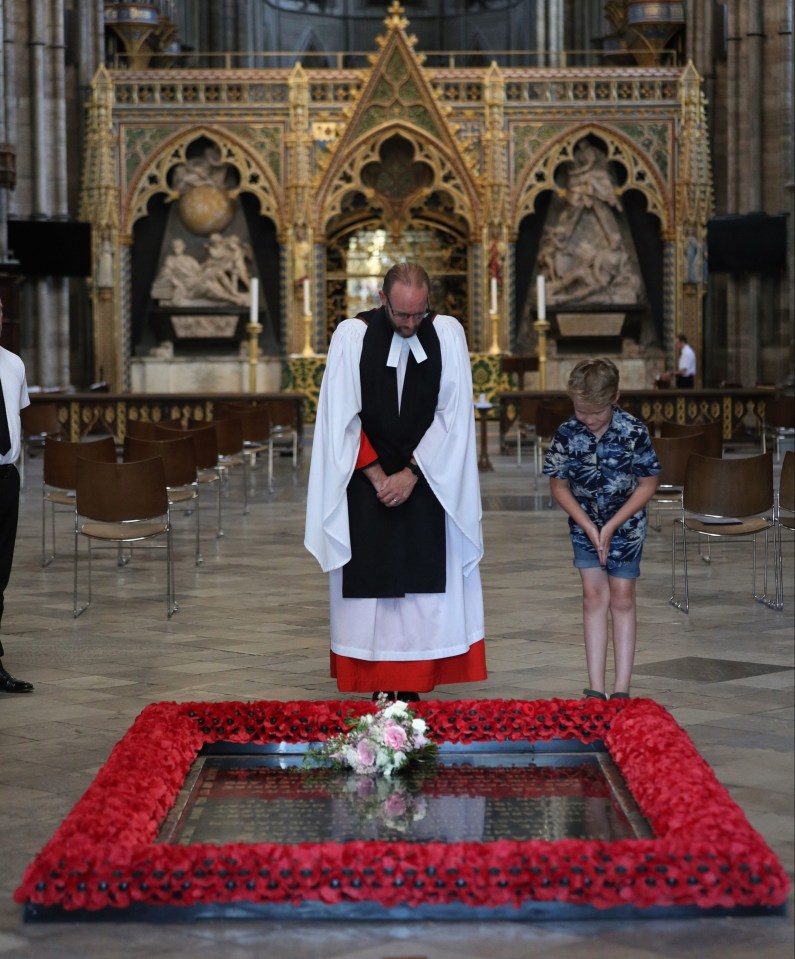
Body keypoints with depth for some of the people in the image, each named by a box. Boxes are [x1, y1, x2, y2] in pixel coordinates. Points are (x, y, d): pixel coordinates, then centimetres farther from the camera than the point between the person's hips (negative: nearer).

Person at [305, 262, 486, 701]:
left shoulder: (447, 334, -3)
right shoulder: (352, 335, -4)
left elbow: (452, 416, -3)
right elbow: (342, 419, -4)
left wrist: (410, 475, -9)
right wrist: (378, 478, -9)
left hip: (426, 480, 0)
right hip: (367, 482, 0)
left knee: (425, 592, -3)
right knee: (369, 587, -1)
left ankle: (412, 687, 3)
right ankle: (378, 688, 5)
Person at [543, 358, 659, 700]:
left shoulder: (634, 432, -17)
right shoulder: (567, 434, -12)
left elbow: (648, 484, -12)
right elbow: (558, 486, -4)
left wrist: (611, 527, -15)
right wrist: (588, 527, -14)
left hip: (625, 526, -2)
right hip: (584, 526, 2)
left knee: (621, 599, 4)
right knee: (593, 597, 2)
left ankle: (621, 689, 7)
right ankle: (595, 688, 3)